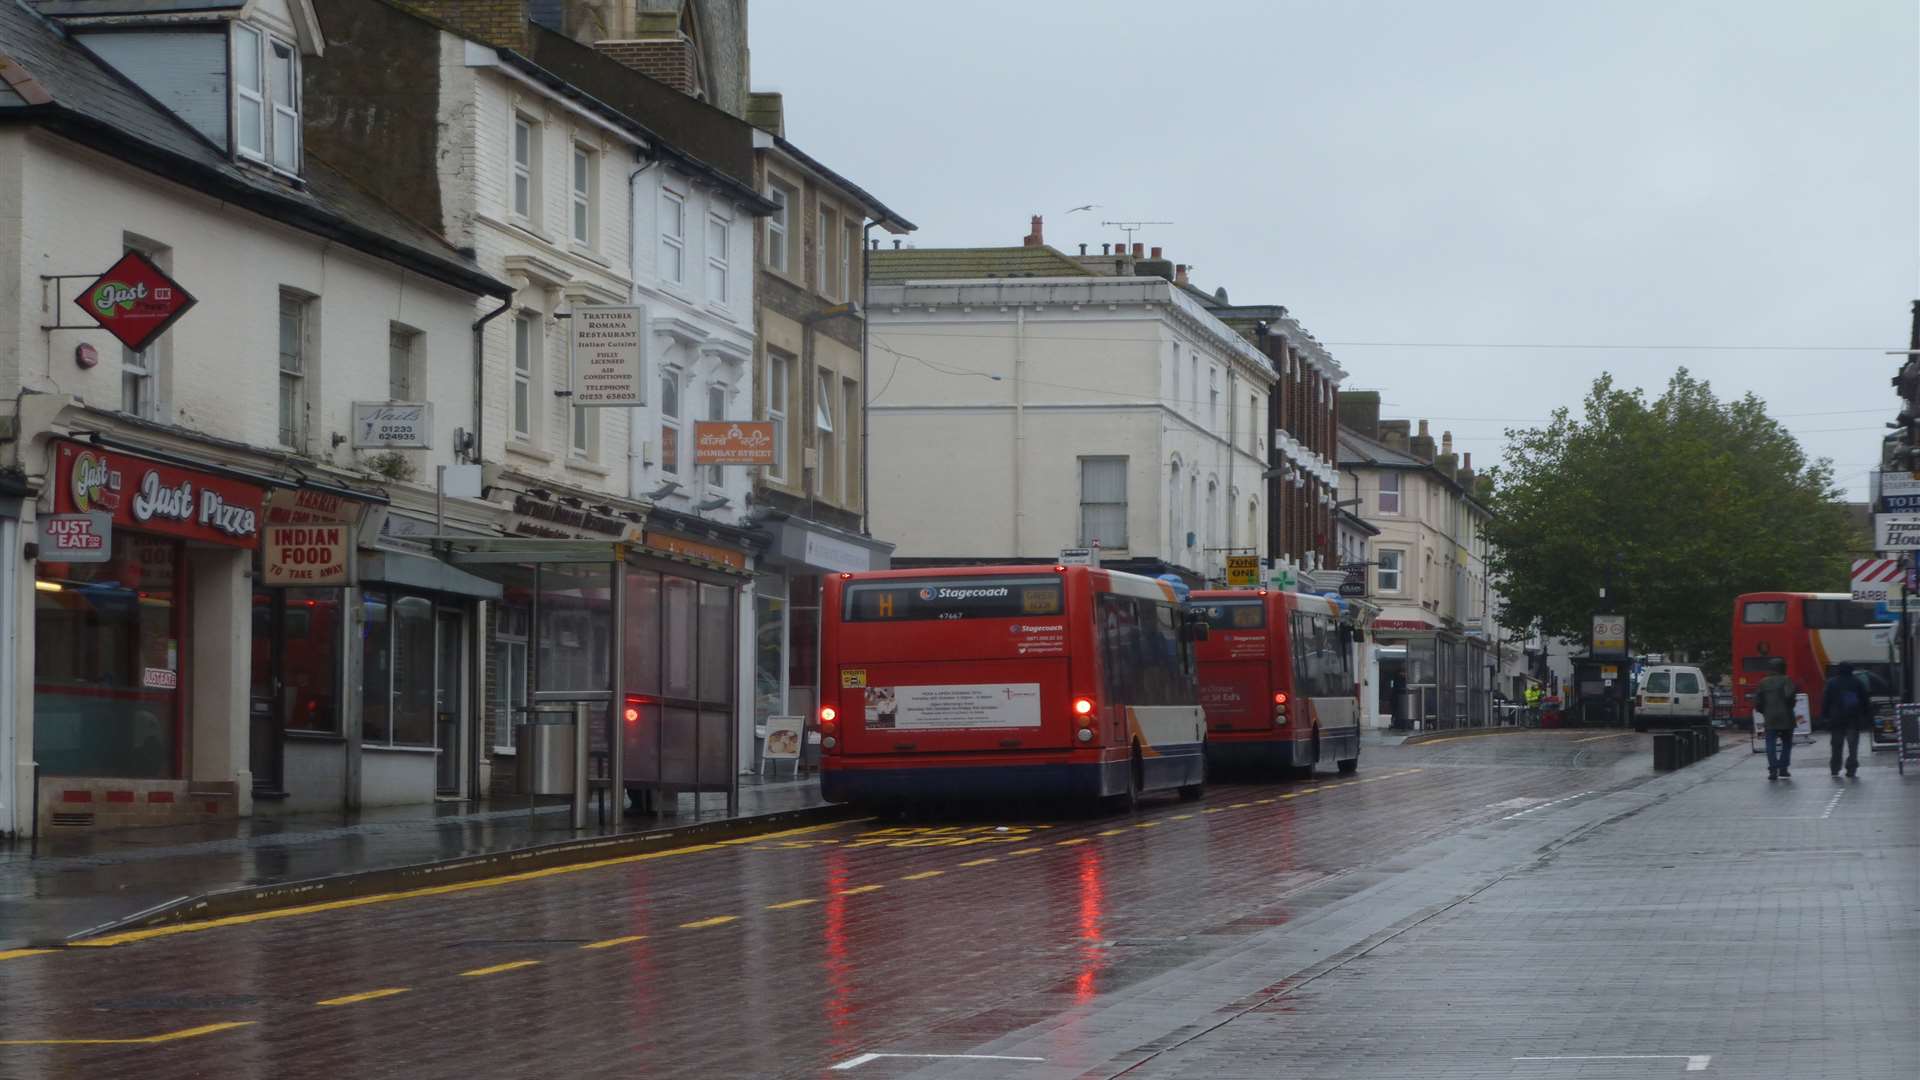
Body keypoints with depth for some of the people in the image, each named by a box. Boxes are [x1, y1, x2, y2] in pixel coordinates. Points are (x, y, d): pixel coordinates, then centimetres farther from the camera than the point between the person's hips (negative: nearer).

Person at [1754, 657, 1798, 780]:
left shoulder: (1763, 682, 8)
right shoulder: (1786, 681, -5)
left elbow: (1757, 701, 6)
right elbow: (1789, 695, -22)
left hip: (1770, 719, 2)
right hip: (1785, 718, -2)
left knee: (1771, 744, 1)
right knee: (1786, 743, 10)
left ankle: (1773, 771, -9)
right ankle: (1783, 770, 4)